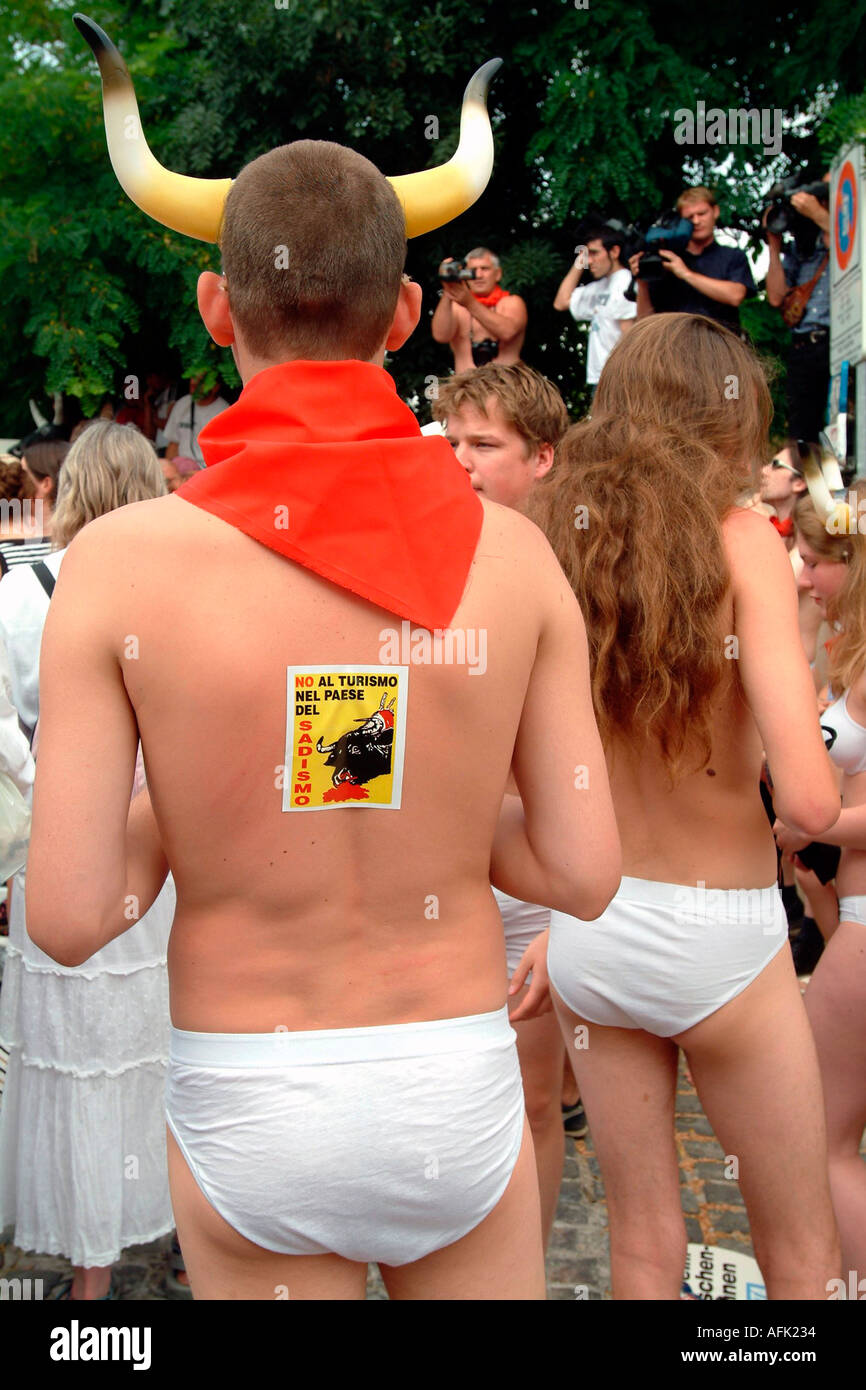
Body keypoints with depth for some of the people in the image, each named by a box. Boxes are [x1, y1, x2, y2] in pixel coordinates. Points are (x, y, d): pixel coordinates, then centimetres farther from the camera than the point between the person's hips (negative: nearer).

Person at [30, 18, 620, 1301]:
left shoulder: (123, 561, -15)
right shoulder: (510, 549, -9)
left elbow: (71, 918, -14)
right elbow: (583, 871, -5)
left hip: (250, 1114, -1)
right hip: (457, 1095, 1)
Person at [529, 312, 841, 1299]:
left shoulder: (550, 539, -4)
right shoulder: (738, 541, -14)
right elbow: (808, 800, -21)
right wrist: (818, 799, 2)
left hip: (586, 929, 4)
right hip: (721, 935, -4)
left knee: (642, 1243, 19)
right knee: (800, 1252, 17)